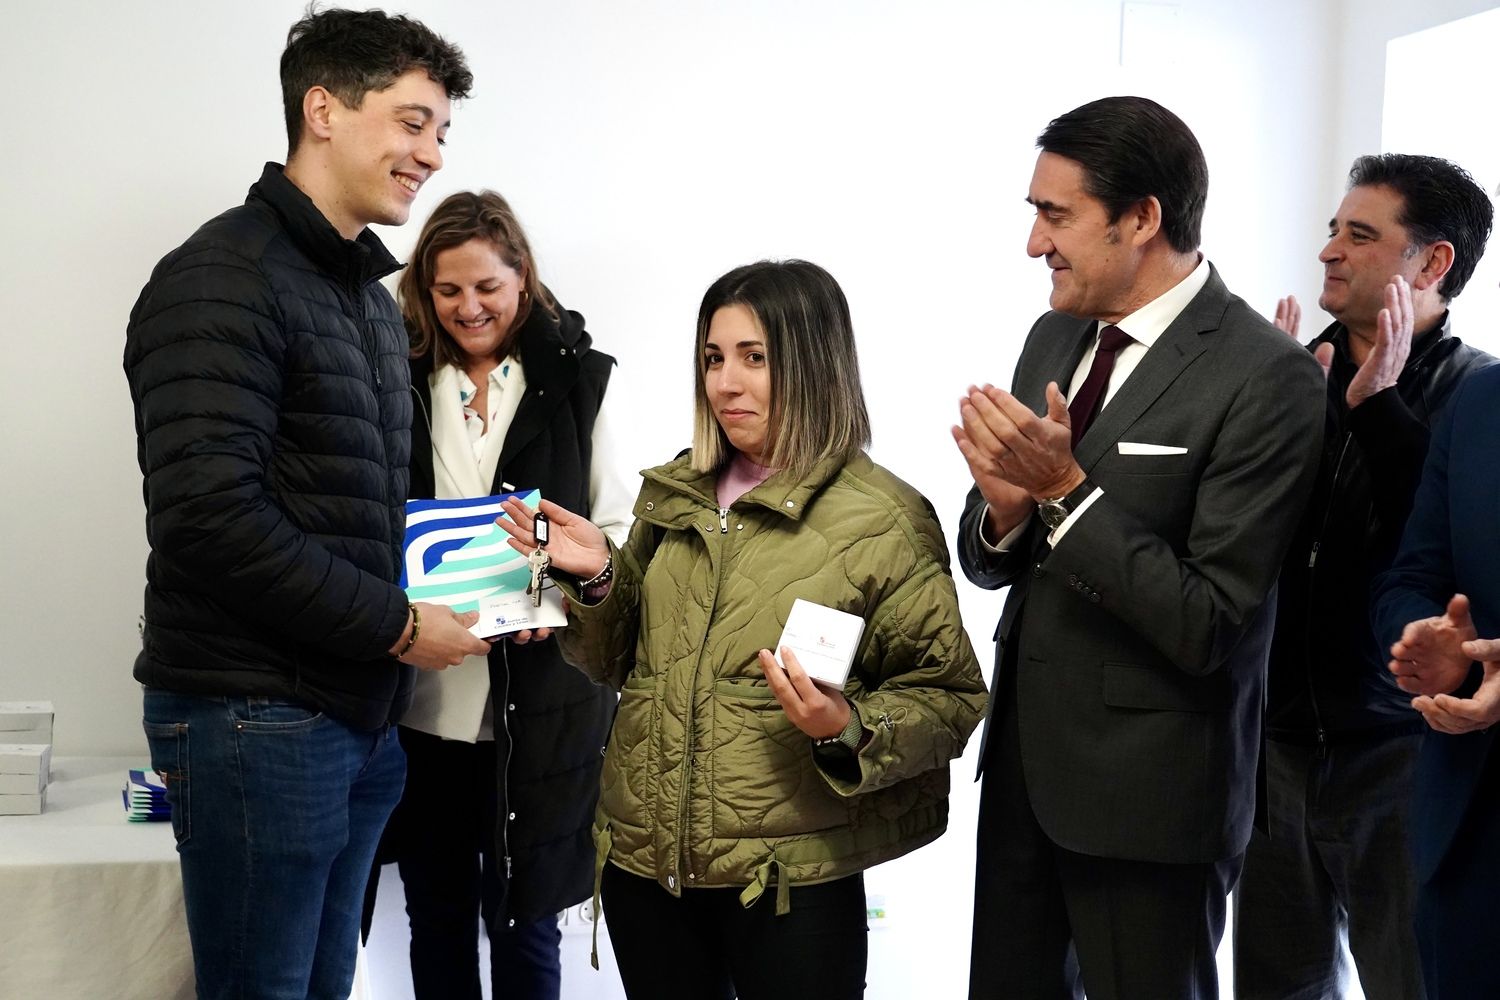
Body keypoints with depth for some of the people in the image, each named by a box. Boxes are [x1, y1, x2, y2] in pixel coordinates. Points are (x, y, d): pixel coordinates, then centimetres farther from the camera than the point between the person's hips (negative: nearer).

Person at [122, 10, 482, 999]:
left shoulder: (372, 297, 17)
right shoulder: (224, 278, -12)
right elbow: (206, 516, -23)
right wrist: (398, 626, -16)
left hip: (361, 714, 9)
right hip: (256, 717, -8)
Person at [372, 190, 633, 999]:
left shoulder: (580, 378, 1)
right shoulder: (402, 377, 7)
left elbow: (619, 530, 0)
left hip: (539, 699, -2)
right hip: (422, 696, 3)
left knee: (522, 916, 7)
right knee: (436, 911, 13)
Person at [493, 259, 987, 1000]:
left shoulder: (884, 520, -8)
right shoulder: (672, 495, 7)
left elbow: (947, 698, -6)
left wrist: (849, 732, -23)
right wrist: (598, 579, -3)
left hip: (791, 879, -5)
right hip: (641, 860, 5)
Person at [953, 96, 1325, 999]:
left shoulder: (1265, 377, -19)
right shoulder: (1056, 336, 5)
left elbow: (1209, 625, -21)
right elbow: (987, 561, 8)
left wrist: (1065, 489, -24)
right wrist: (1005, 508, -14)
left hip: (1147, 789, -7)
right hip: (1023, 755, 7)